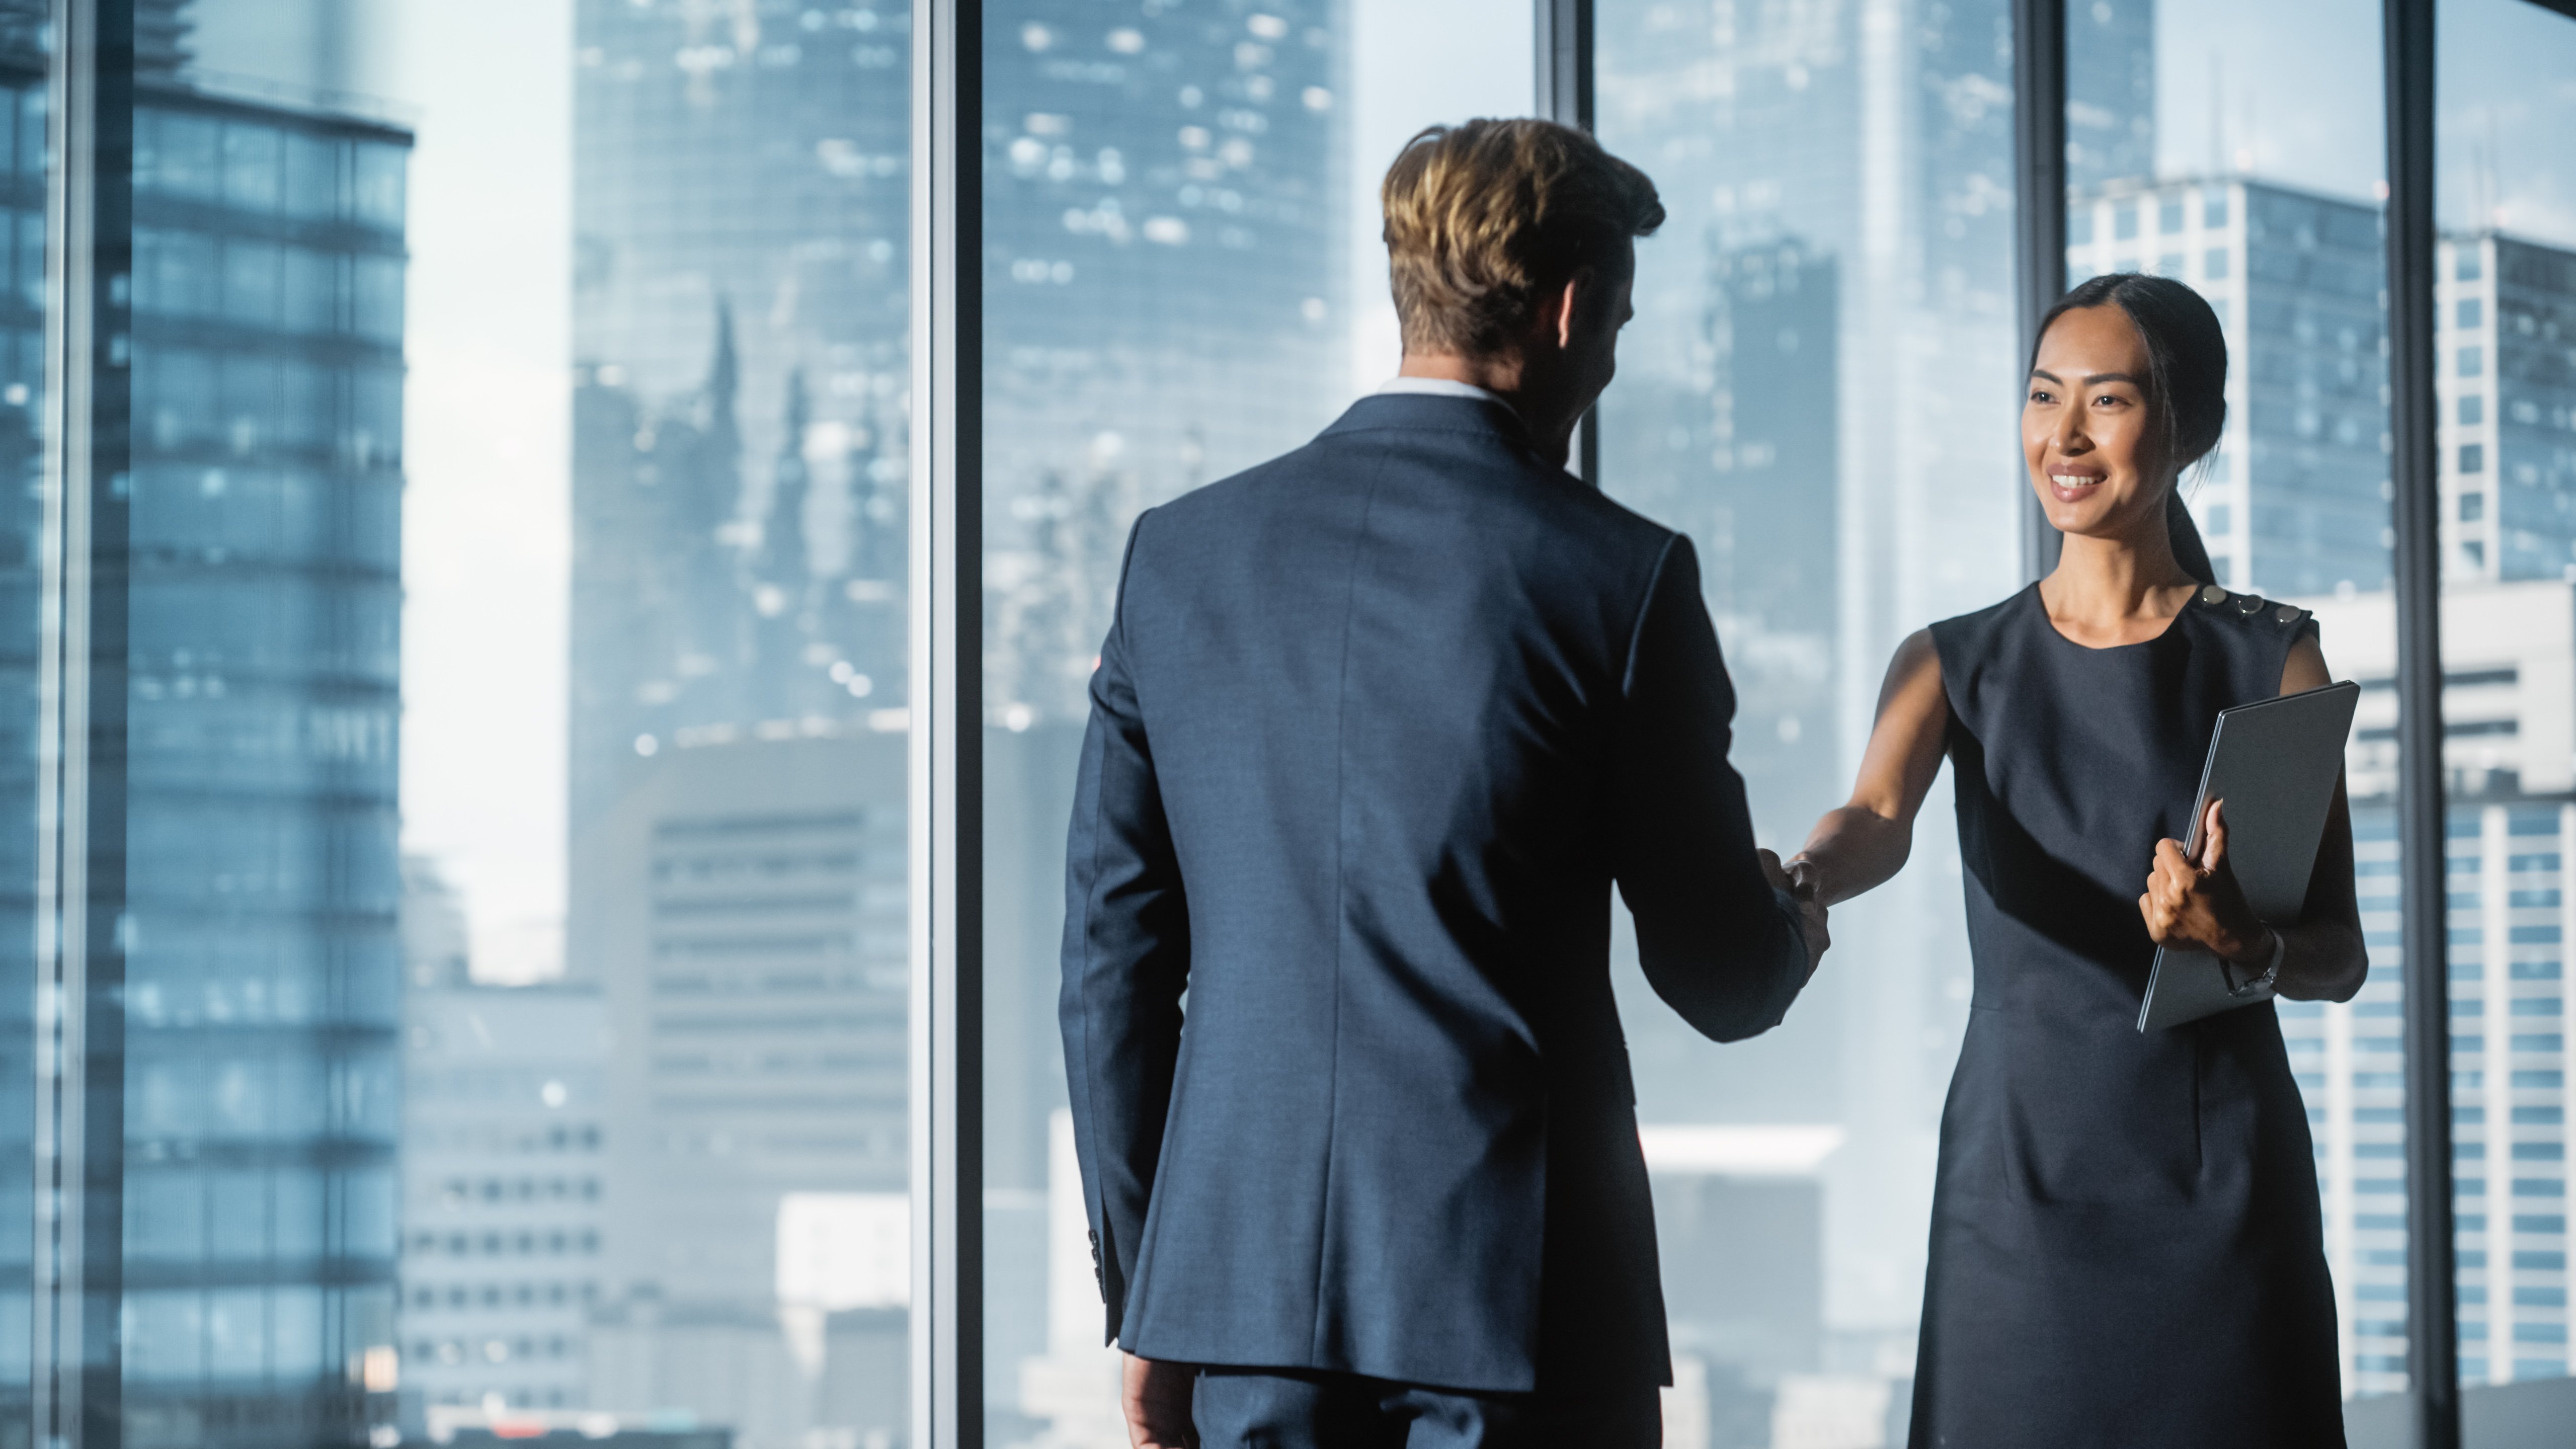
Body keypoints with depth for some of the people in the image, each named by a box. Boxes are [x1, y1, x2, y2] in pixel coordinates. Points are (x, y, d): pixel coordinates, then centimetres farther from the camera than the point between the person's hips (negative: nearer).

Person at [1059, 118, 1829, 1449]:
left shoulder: (1179, 552, 4)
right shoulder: (1618, 577, -7)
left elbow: (1112, 953, 7)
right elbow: (1719, 979, -1)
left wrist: (1141, 1296, 14)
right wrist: (1795, 929, 24)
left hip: (1241, 1280, 4)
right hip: (1521, 1290, -4)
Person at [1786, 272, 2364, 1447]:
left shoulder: (2270, 660, 4)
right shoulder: (1955, 664, 7)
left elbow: (2340, 957, 2)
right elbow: (1880, 819, -13)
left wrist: (2244, 943, -21)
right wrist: (1803, 885, -36)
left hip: (2220, 1181, -1)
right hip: (2015, 1173, 1)